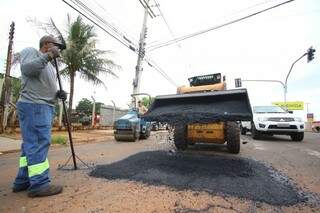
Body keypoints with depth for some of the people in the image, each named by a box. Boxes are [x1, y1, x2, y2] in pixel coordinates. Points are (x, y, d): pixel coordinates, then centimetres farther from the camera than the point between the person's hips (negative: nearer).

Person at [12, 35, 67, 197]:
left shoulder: (50, 66, 27)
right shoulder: (30, 51, 4)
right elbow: (26, 68, -16)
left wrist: (59, 93, 5)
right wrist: (47, 56, -17)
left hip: (45, 107, 9)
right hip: (34, 106, -9)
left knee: (31, 144, 9)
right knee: (38, 143, -12)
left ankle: (23, 181, 16)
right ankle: (39, 184, -8)